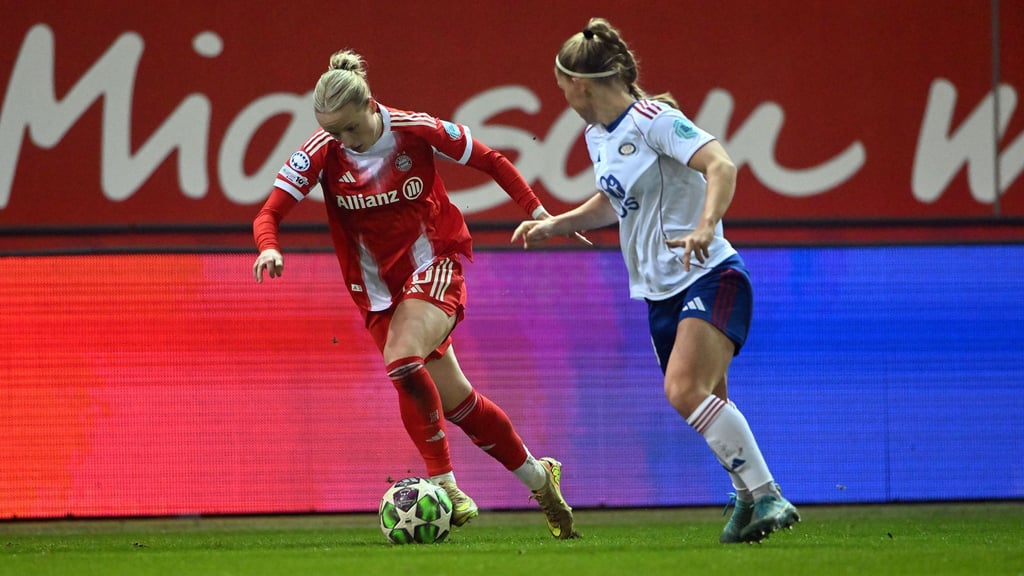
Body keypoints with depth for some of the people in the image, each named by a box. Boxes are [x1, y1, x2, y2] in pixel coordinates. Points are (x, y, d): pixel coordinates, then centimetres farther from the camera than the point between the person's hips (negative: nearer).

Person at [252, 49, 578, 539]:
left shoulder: (416, 131, -14)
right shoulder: (322, 153, -10)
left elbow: (490, 161, 0)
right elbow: (270, 213, -13)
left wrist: (534, 209, -6)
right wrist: (269, 248, -35)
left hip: (435, 265, -3)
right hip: (379, 287, 3)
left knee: (402, 360, -30)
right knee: (452, 399, 5)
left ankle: (445, 484, -21)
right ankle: (537, 477, 23)